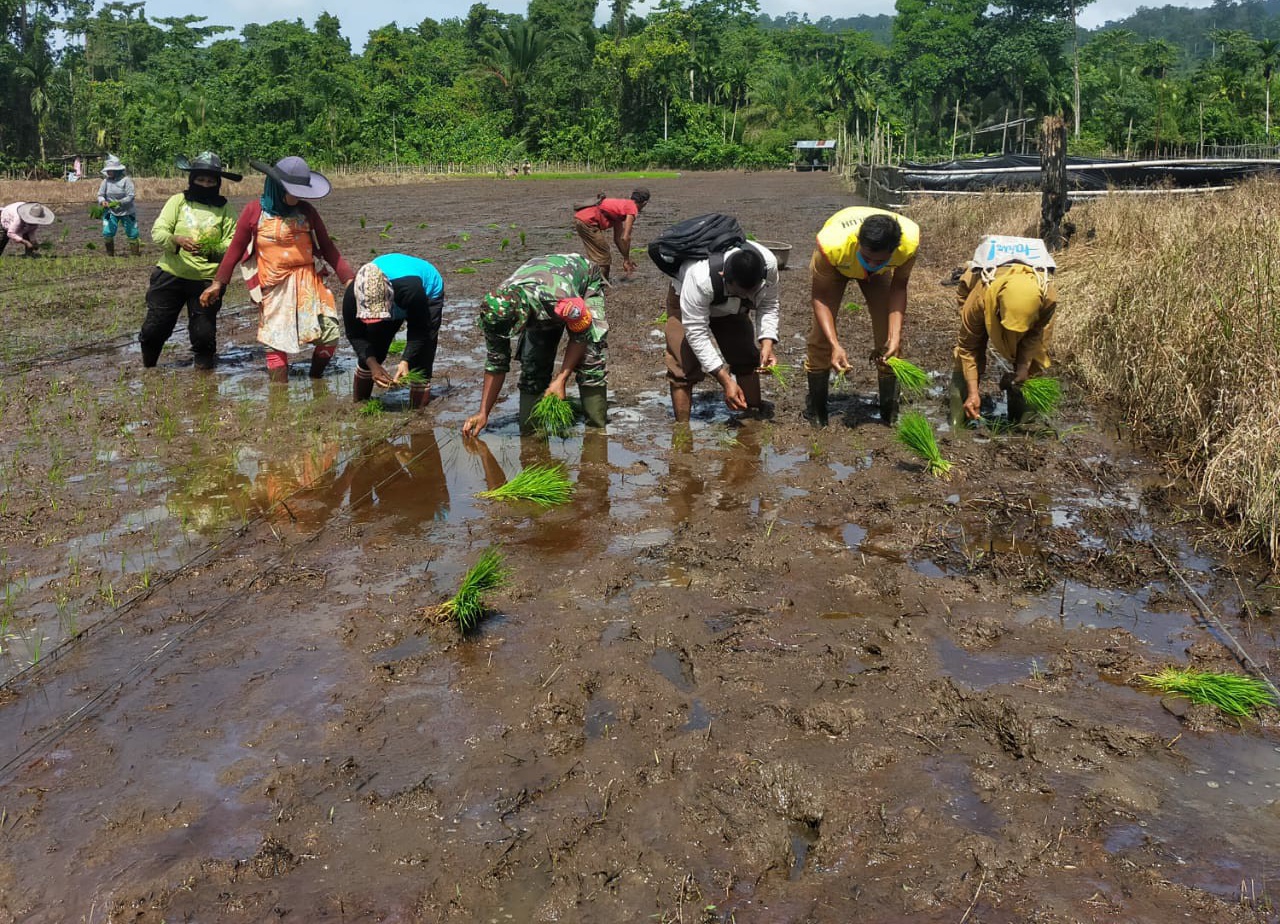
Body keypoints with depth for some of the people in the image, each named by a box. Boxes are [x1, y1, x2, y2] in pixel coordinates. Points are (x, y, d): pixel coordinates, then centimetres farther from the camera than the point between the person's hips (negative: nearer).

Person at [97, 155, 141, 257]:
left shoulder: (126, 180, -12)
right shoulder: (106, 181, -1)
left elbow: (130, 197, -17)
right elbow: (100, 195, 1)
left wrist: (118, 202, -30)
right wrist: (102, 201, -22)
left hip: (127, 212, -3)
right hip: (111, 212, 3)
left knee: (132, 235, 0)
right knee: (107, 233, -8)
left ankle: (137, 255, 14)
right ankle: (110, 255, 6)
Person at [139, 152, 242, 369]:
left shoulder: (224, 209, 3)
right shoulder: (178, 201, 3)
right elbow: (157, 232, -6)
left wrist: (214, 250, -28)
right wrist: (177, 240, -27)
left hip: (207, 280, -1)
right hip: (170, 275, 1)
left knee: (204, 333, -1)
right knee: (154, 327, 4)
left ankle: (203, 368, 25)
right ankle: (147, 368, 28)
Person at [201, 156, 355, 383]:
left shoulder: (306, 211, 4)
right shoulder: (254, 211, -2)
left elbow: (327, 247, 8)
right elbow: (235, 249, 7)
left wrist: (349, 279, 1)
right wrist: (218, 283, 7)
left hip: (308, 281, 2)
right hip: (275, 287, -2)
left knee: (330, 334, -4)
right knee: (276, 345, -2)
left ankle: (315, 383, 20)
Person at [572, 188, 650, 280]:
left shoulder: (623, 204, 23)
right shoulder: (632, 209, -3)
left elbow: (617, 238, 27)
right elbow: (625, 238, -10)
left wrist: (626, 259, 29)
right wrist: (626, 259, 2)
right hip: (587, 221, -10)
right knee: (603, 258, 0)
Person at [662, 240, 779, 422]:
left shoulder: (769, 263, -33)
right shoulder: (699, 278, -47)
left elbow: (768, 305, -14)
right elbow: (697, 333, -40)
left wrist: (767, 344, -30)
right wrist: (726, 381, -42)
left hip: (731, 307, 4)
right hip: (686, 304, -4)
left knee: (748, 359, -5)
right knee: (685, 366, -17)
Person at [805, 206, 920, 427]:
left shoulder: (910, 240, -39)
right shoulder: (832, 243, -46)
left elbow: (898, 288, -21)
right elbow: (820, 297, -32)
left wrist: (895, 336, -32)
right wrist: (835, 345, -44)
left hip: (879, 275, 2)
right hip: (835, 266, -2)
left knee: (888, 335, -6)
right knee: (821, 334, -12)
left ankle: (890, 412, 11)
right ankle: (815, 410, 6)